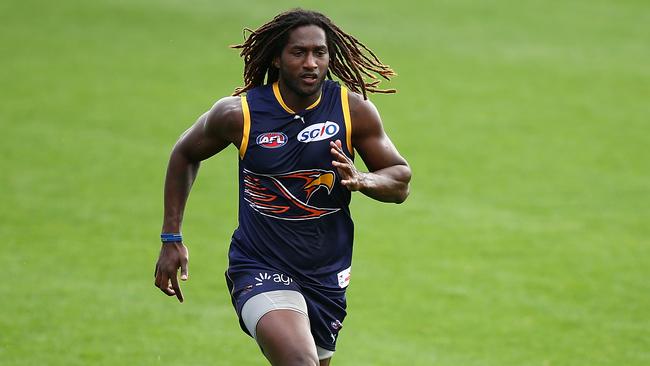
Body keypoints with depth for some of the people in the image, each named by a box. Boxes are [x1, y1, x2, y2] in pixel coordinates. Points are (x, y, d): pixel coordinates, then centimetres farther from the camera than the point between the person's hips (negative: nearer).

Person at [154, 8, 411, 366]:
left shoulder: (354, 110, -6)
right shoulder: (239, 113, -9)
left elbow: (401, 180, 2)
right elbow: (184, 154, 10)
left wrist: (361, 180, -21)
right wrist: (171, 239, 7)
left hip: (327, 277, 4)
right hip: (260, 269, -4)